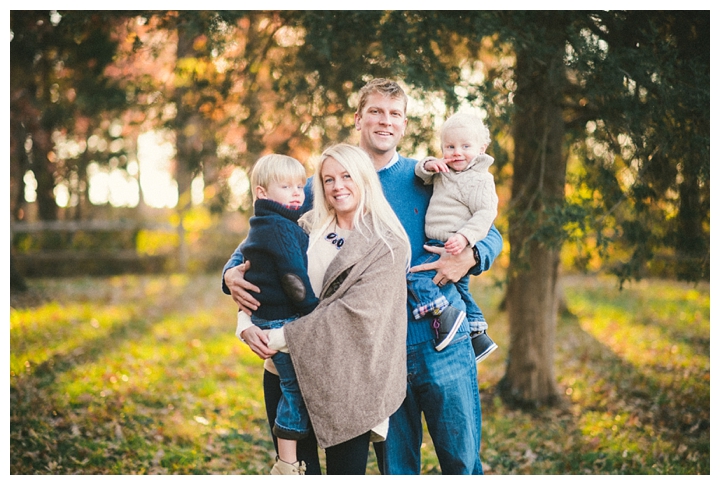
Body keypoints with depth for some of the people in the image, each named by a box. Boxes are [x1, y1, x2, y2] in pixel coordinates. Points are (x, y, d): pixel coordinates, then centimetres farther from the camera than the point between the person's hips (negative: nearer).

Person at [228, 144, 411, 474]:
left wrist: (282, 338, -17)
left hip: (350, 380, -4)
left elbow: (357, 310, -17)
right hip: (295, 372, 4)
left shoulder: (387, 244, -6)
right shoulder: (309, 230, 9)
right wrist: (246, 325, -9)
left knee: (345, 468, -1)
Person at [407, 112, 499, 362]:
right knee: (461, 290, 23)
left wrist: (465, 237, -35)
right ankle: (479, 337, 34)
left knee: (414, 276, -21)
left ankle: (445, 313, -22)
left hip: (454, 248, -10)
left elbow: (486, 214, -22)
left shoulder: (480, 180, -14)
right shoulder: (445, 171, 12)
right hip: (439, 247, 10)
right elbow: (421, 174, 20)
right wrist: (429, 165, -4)